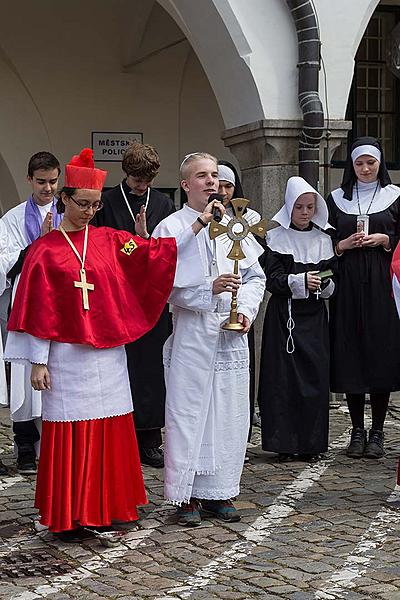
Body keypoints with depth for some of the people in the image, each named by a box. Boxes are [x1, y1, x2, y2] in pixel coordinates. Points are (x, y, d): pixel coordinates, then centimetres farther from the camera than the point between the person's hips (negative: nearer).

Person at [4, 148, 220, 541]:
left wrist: (198, 225, -10)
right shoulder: (45, 250, -2)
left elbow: (158, 254, 0)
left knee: (109, 433, 7)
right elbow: (37, 310, -3)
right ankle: (68, 517, 10)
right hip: (67, 357, -4)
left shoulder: (110, 241, 8)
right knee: (71, 435, 0)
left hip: (107, 354, 4)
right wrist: (38, 362, -6)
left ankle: (102, 508, 19)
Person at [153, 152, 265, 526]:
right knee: (187, 414, -1)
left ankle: (219, 492, 18)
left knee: (229, 414, 7)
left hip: (232, 334, 4)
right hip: (191, 332, -4)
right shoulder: (170, 228, -2)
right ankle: (187, 496, 8)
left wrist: (246, 310, -3)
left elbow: (255, 276, 13)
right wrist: (209, 289, -22)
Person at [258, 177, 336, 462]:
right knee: (284, 377, -3)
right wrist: (300, 281, -21)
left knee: (316, 376, 0)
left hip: (314, 316, 3)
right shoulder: (276, 238, 1)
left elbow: (333, 282, 11)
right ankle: (285, 442, 3)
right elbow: (272, 278, -8)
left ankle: (311, 442, 8)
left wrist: (324, 284, -10)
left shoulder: (323, 240, 12)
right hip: (284, 315, -3)